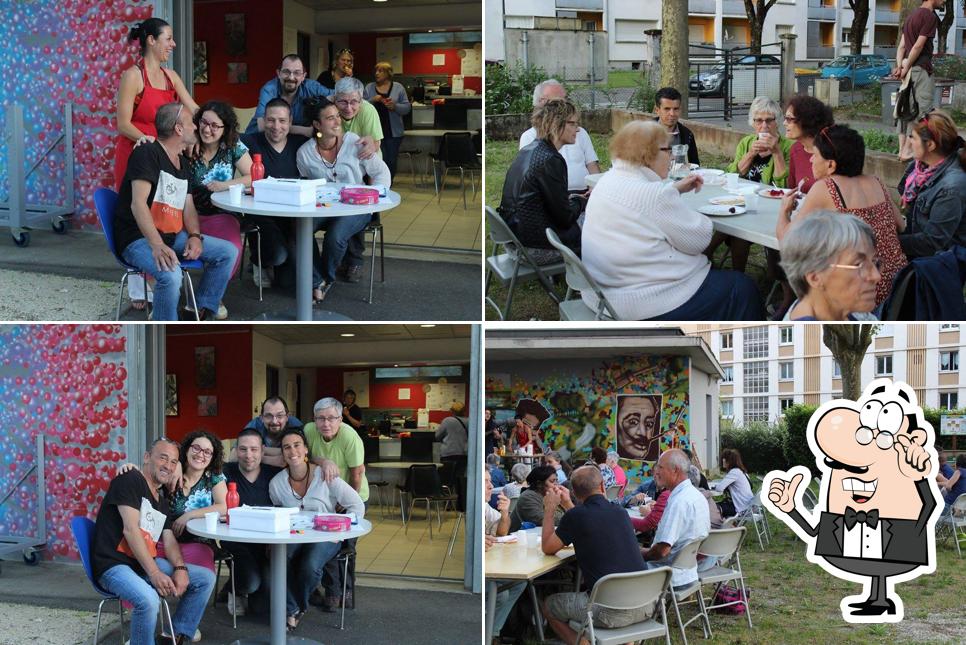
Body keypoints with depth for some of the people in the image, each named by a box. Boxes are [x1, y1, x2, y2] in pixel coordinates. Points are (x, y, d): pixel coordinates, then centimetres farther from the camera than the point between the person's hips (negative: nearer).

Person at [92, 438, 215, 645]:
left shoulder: (162, 500, 19)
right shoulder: (130, 480, -7)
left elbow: (169, 540, 12)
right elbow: (130, 529, -17)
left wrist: (180, 568, -11)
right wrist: (154, 573, -23)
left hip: (148, 563, 9)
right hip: (114, 564, -9)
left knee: (206, 578, 0)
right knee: (149, 599, -37)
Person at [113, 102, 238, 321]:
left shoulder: (183, 163, 17)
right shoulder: (147, 153, -11)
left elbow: (189, 208, 16)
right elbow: (138, 203, -21)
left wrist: (195, 236, -7)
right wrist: (157, 245, -32)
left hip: (173, 236, 9)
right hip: (139, 238, -9)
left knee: (227, 252, -2)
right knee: (170, 274, -36)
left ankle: (203, 312, 2)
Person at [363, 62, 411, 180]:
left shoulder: (398, 88, 5)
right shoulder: (369, 88, 8)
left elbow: (407, 107, 1)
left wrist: (395, 106, -17)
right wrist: (373, 100, -14)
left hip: (393, 132, 1)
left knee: (391, 162, 3)